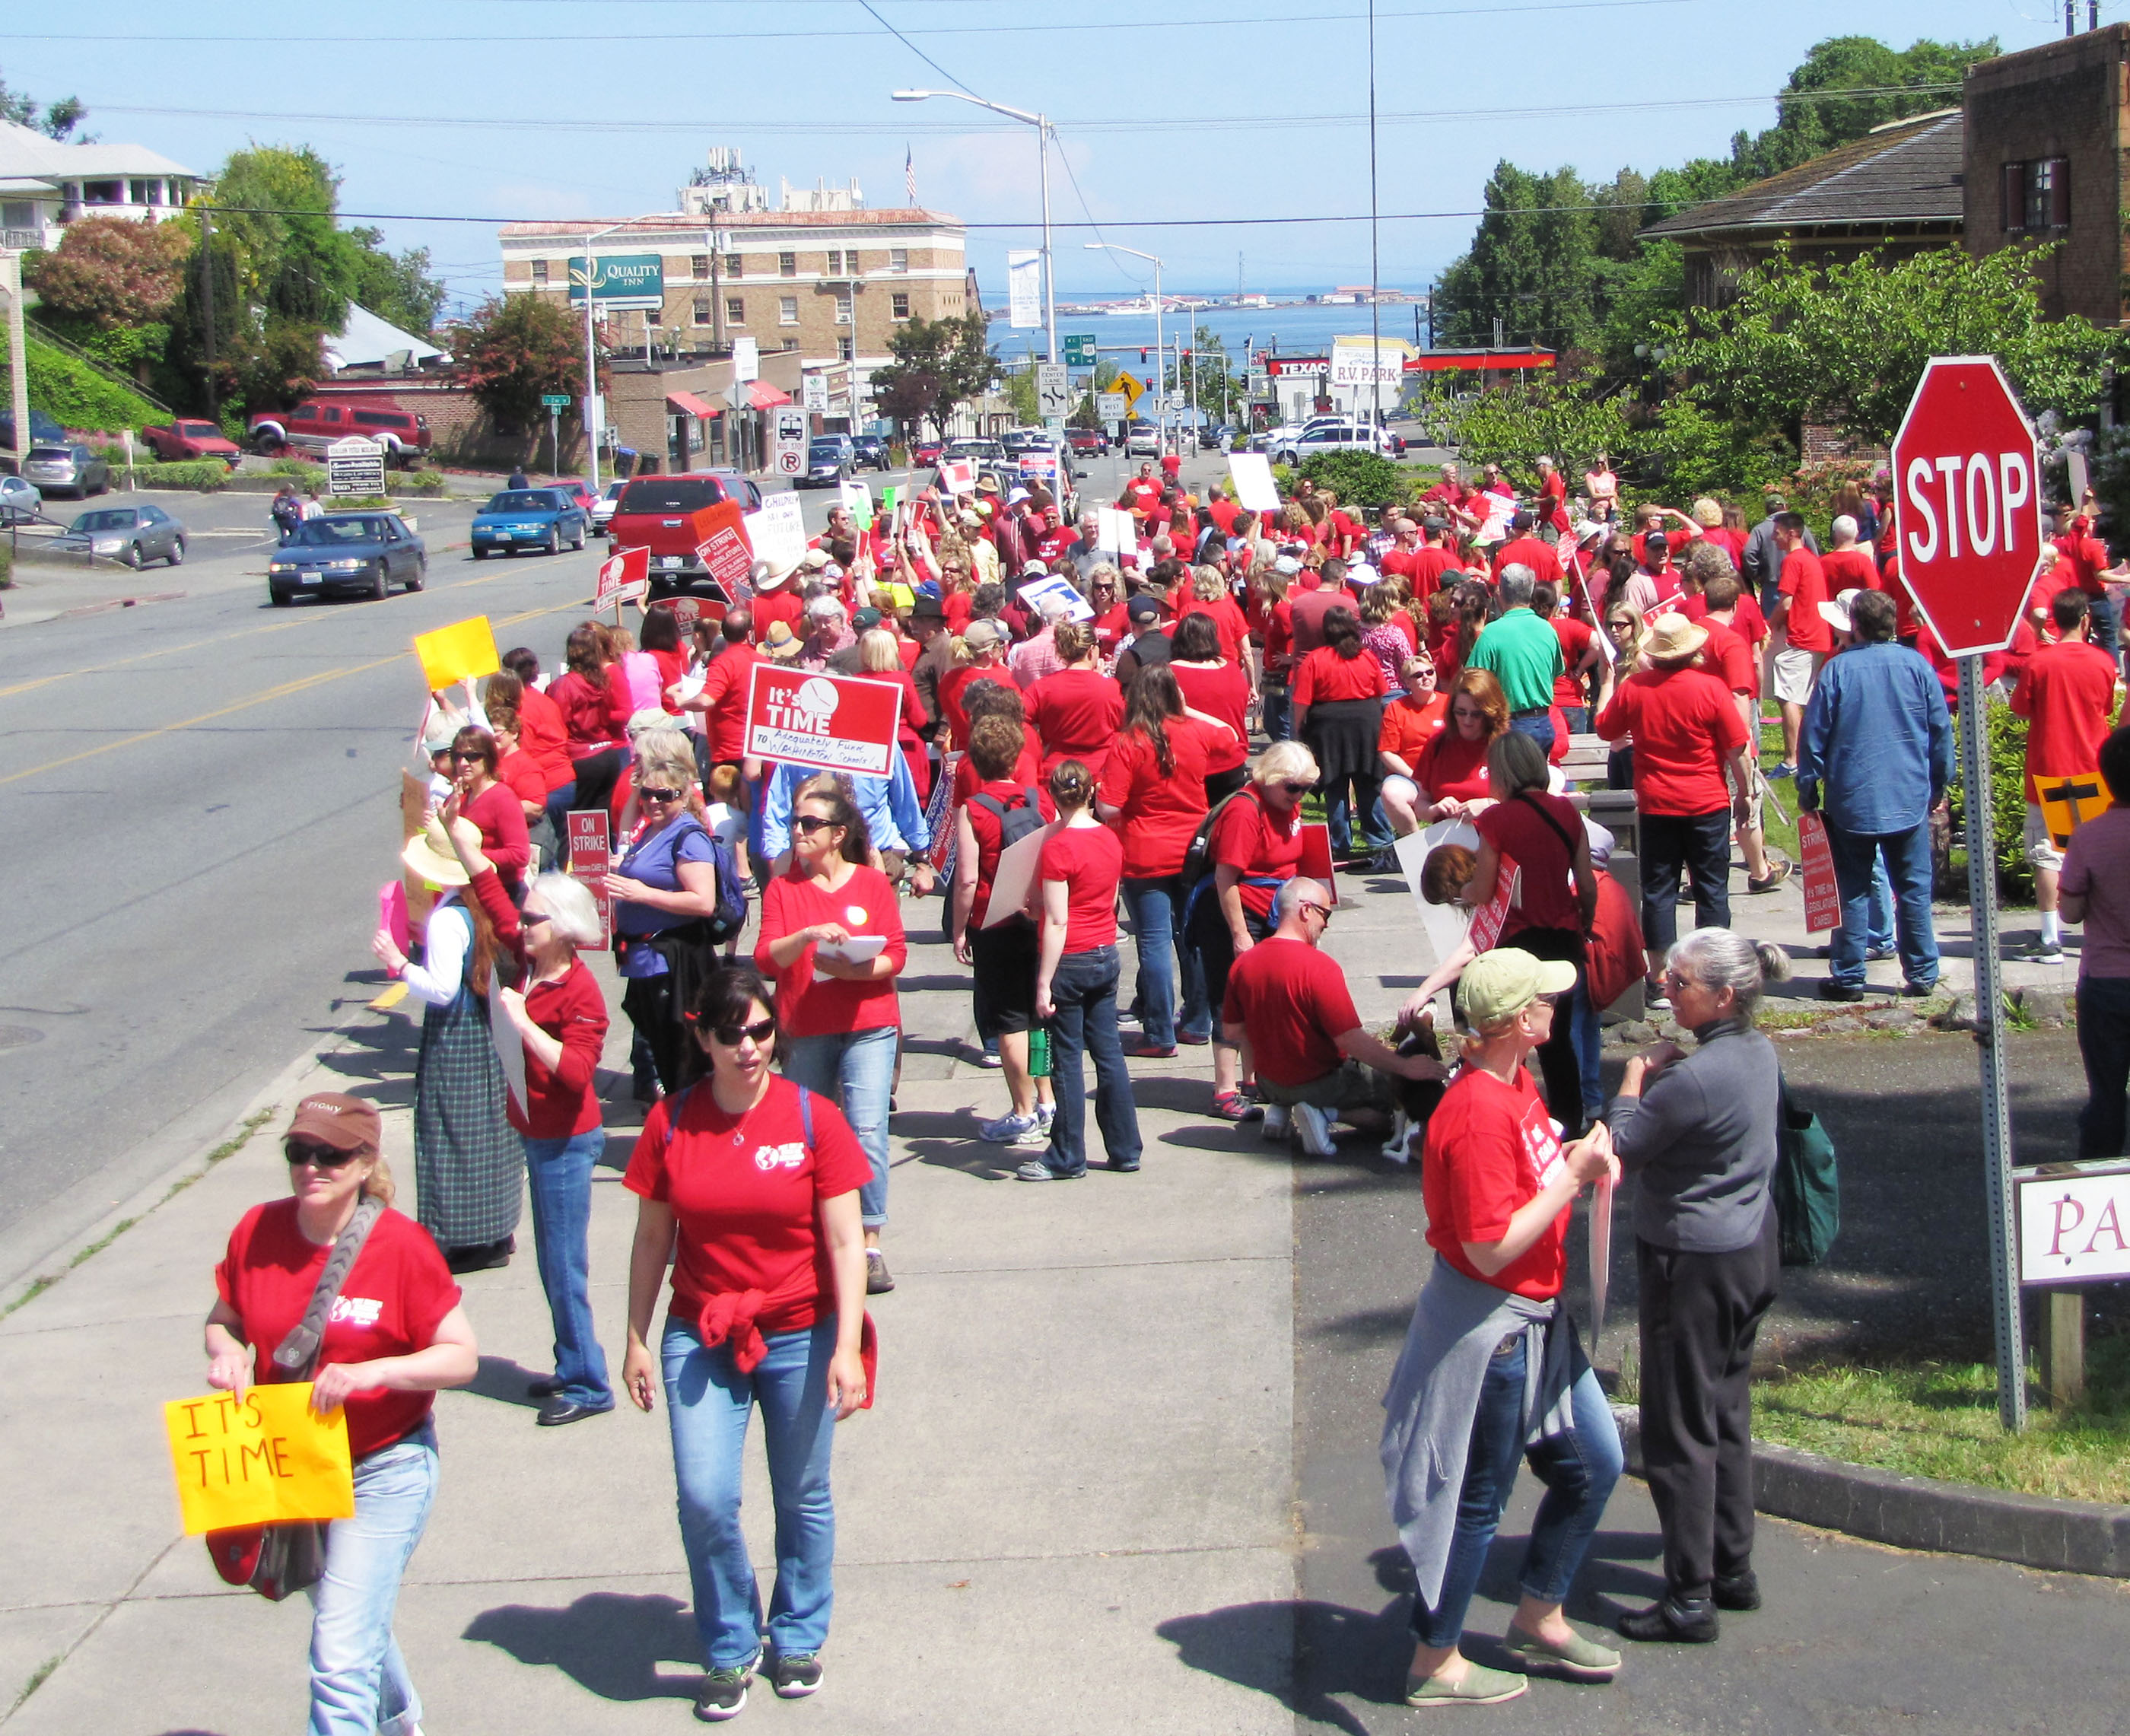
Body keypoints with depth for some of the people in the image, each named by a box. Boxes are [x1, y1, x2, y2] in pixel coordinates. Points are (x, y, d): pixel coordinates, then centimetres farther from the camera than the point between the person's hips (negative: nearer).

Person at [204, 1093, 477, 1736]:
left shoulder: (401, 1245, -17)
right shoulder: (257, 1232, -5)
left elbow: (462, 1358, -14)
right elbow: (221, 1320, 9)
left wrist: (372, 1373, -28)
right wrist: (225, 1352, -14)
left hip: (383, 1471, -5)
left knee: (341, 1656, -13)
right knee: (355, 1622, 27)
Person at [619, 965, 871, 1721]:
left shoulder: (813, 1119, -8)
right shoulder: (671, 1122, -3)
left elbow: (845, 1242, -8)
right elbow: (651, 1239, 5)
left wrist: (848, 1346, -13)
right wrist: (636, 1341, 6)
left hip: (799, 1337, -1)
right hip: (700, 1338, 1)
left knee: (803, 1497, 10)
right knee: (704, 1498, -8)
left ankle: (799, 1637, 31)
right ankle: (729, 1651, 12)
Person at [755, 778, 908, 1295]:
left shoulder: (873, 884, 3)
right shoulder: (782, 889, 5)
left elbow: (897, 956, -1)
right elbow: (765, 957, -6)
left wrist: (853, 970, -19)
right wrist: (809, 935, -23)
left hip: (868, 1025, -2)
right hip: (805, 1030, 2)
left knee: (867, 1130, -12)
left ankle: (870, 1245, -5)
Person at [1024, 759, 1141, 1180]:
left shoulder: (1057, 847, -16)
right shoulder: (1110, 840, 4)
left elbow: (1057, 922, -18)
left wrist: (1044, 983, -16)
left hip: (1070, 959, -7)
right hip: (1107, 955, 7)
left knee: (1066, 1059, 1)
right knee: (1108, 1052, 12)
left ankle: (1067, 1158, 8)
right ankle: (1125, 1149, 16)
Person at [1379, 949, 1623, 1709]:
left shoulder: (1516, 1084, 4)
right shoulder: (1478, 1113, -27)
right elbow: (1492, 1248, -27)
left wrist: (1579, 1159, -2)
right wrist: (1573, 1175, -23)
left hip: (1538, 1319, 10)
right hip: (1488, 1326, -10)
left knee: (1593, 1463, 18)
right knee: (1475, 1499, 4)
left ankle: (1538, 1618, 35)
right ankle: (1435, 1664, 20)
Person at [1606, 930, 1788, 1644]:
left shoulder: (1696, 1077, -26)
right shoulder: (1759, 1052, 3)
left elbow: (1620, 1148, -15)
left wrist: (1635, 1078, -2)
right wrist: (1666, 1071, 2)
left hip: (1694, 1261, -9)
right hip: (1753, 1250, 9)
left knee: (1679, 1429, 0)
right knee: (1727, 1415, 18)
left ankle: (1691, 1596, 4)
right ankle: (1734, 1570, 26)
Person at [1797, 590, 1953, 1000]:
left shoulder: (1837, 670, -7)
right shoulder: (1918, 666, -1)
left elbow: (1813, 736, -5)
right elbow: (1941, 731, 5)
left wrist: (1808, 792, 5)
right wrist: (1938, 787, 16)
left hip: (1851, 803, -1)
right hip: (1910, 800, 2)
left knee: (1853, 892, 5)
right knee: (1914, 889, 8)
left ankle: (1848, 977, 6)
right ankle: (1922, 974, 10)